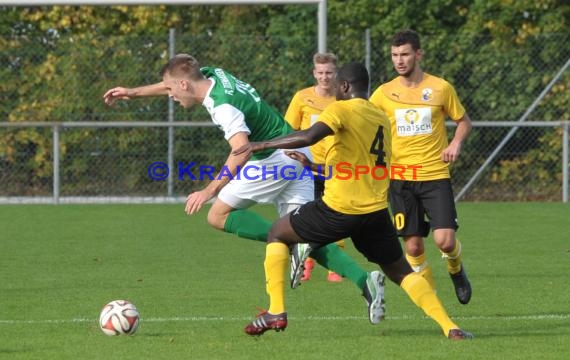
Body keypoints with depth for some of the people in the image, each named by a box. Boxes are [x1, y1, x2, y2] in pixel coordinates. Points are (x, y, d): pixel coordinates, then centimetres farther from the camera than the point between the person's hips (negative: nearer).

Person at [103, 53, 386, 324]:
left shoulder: (224, 105, -21)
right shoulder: (213, 76, 7)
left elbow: (241, 151, -34)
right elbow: (174, 84, 29)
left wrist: (209, 191, -31)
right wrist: (134, 92, 35)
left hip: (274, 158, -10)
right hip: (297, 157, 10)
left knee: (218, 216, -2)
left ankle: (291, 245, -17)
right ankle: (364, 281, -14)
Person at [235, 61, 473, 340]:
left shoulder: (342, 109, -6)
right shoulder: (382, 118, 16)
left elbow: (308, 136, -24)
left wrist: (263, 145, -13)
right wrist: (313, 166, 33)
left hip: (340, 209, -6)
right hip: (376, 211, 6)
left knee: (277, 234, 15)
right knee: (402, 273, 16)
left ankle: (276, 312, 5)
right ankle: (450, 327, -1)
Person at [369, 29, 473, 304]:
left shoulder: (440, 88, 1)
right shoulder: (384, 93, 3)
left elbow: (464, 121, 12)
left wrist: (456, 144, -7)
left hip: (435, 175, -1)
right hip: (400, 178, 1)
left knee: (445, 240, -12)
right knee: (413, 246, -1)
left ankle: (456, 270, 21)